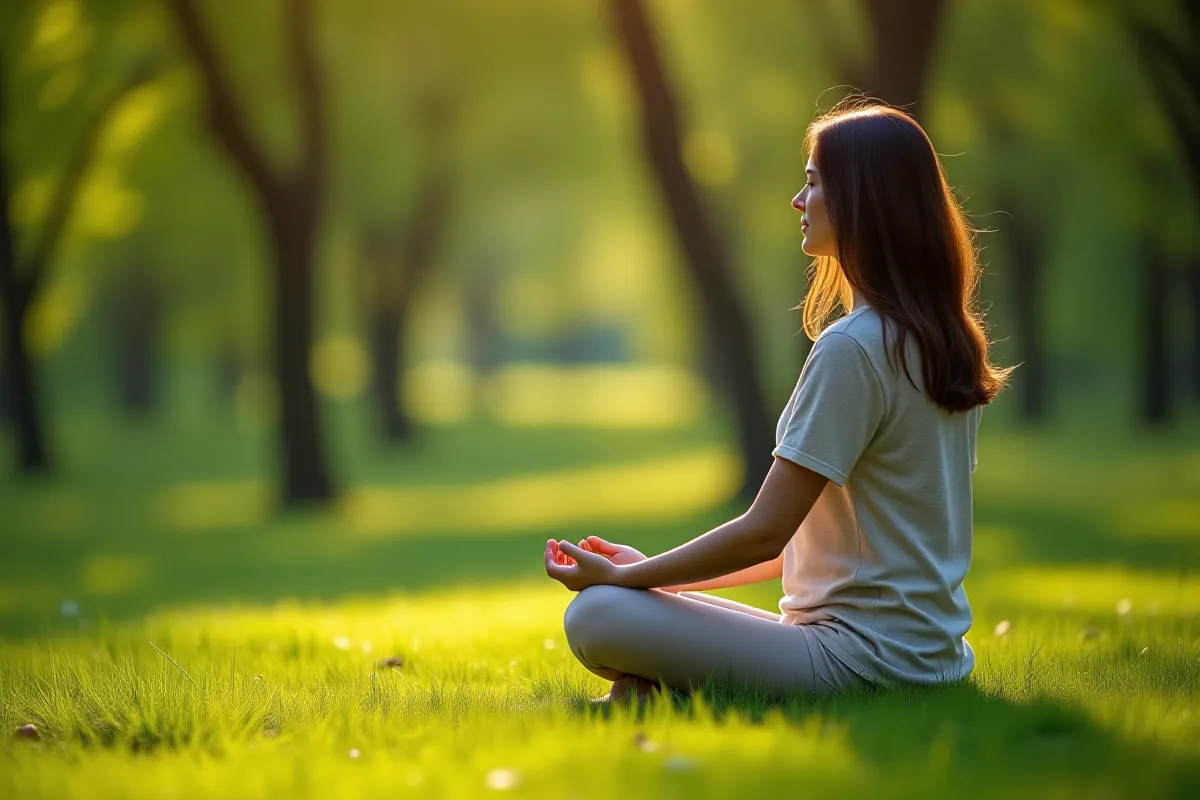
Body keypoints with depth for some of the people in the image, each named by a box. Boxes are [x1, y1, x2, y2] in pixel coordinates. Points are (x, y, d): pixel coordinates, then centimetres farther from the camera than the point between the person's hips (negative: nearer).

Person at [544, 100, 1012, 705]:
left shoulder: (851, 348, -18)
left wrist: (621, 575, -3)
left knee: (596, 617, -19)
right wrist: (652, 571, 14)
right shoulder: (943, 341, 11)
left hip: (869, 659, -10)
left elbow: (764, 534, -17)